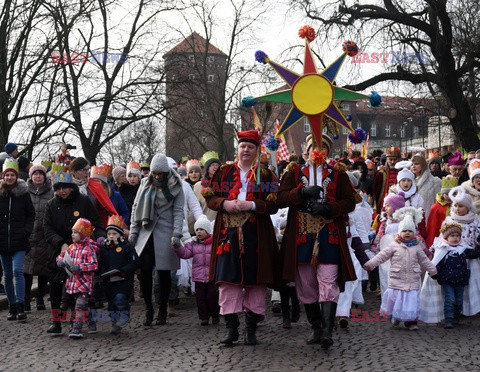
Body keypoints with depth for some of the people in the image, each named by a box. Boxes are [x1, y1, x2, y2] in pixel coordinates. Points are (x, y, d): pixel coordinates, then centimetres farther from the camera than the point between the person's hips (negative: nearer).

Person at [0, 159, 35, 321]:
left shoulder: (23, 193, 2)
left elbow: (31, 215, 7)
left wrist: (27, 230, -7)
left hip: (19, 241, -3)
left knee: (18, 271, -16)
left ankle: (20, 307, -17)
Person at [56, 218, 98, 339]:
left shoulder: (89, 248, -10)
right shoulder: (72, 247, 11)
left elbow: (94, 265, -18)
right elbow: (62, 255, 23)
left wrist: (80, 267, -26)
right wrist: (60, 261, -1)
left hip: (84, 283, -8)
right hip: (71, 282, 8)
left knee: (80, 307, -11)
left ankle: (77, 329, -11)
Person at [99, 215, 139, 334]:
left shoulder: (126, 247, -5)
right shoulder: (104, 248, 9)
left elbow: (135, 262, -9)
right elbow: (101, 264, 10)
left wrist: (123, 271, -19)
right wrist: (104, 274, -9)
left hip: (124, 280, -5)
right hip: (109, 282, 5)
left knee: (120, 298, -20)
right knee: (111, 302, 8)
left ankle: (124, 316, 3)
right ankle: (115, 322, 21)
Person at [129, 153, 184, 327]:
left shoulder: (175, 187, 2)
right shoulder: (145, 184, 10)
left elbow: (178, 211, -2)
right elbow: (136, 207, 13)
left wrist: (176, 234, -13)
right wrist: (133, 232, 7)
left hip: (165, 233, -2)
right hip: (146, 232, 2)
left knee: (164, 272, 2)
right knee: (145, 269, -6)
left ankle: (162, 310, 13)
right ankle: (148, 308, 8)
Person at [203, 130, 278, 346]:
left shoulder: (265, 175, 6)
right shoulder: (224, 172, 11)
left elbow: (273, 205, 0)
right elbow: (210, 198, 10)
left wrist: (252, 205, -15)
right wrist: (225, 204, -10)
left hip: (256, 235, -1)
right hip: (228, 233, 1)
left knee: (255, 279, 1)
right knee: (228, 279, -2)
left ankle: (251, 328, 12)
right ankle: (231, 328, 5)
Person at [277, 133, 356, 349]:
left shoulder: (338, 173, 10)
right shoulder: (294, 172, 11)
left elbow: (349, 202, 4)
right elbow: (281, 199, 1)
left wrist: (328, 208, -12)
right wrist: (302, 192, -14)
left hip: (329, 237, -2)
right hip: (302, 237, 2)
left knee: (328, 284, -11)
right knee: (306, 286, 7)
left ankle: (327, 331, -14)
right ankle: (316, 328, 20)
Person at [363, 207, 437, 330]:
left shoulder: (417, 247, 7)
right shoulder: (394, 246, 0)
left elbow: (424, 261, 17)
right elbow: (382, 256, -2)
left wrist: (433, 270, 19)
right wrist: (370, 264, -9)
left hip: (412, 282, 1)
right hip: (397, 281, -1)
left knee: (411, 301, 0)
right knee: (395, 299, 4)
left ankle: (410, 322, 9)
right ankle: (395, 317, 26)